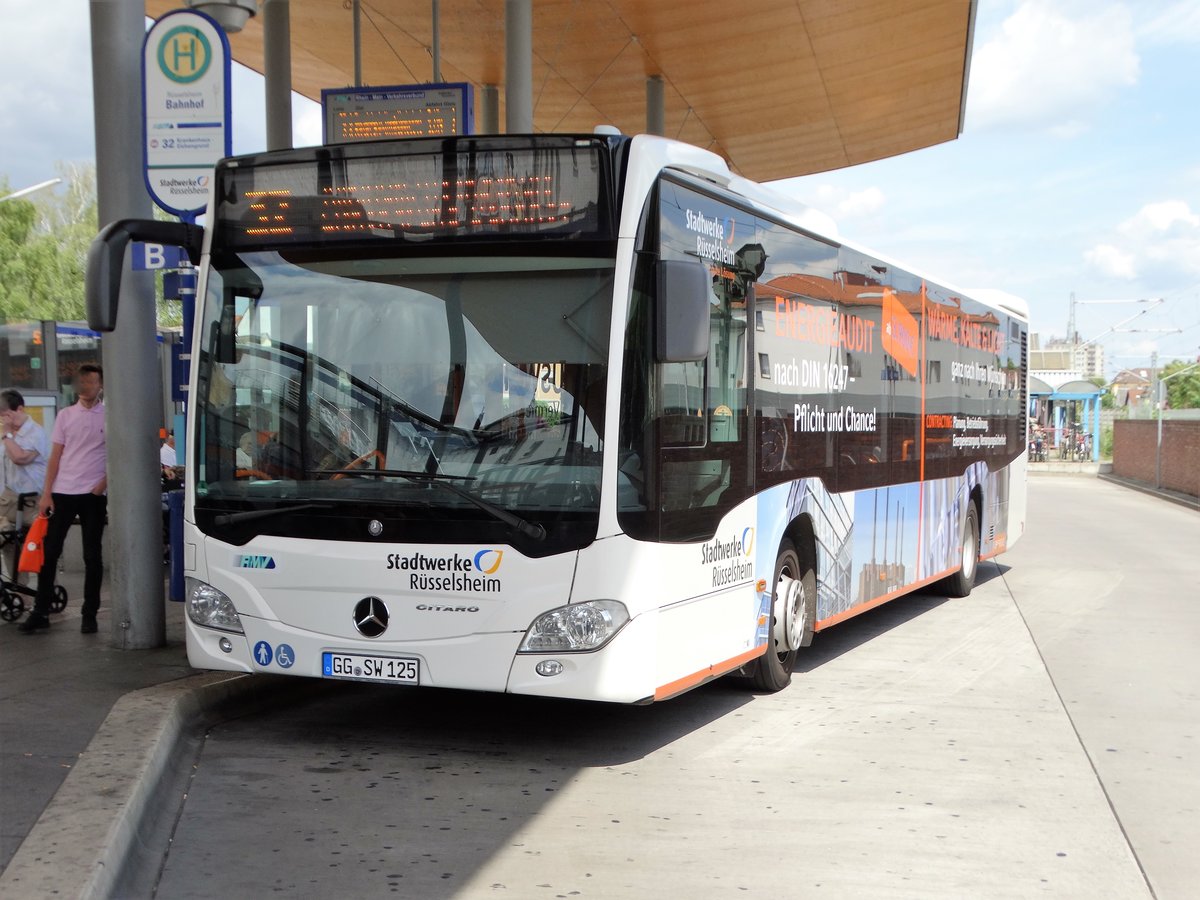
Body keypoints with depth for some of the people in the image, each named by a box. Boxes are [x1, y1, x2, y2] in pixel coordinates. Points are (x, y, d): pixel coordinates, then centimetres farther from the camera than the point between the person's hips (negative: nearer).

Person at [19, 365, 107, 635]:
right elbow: (55, 457, 7)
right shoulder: (65, 416, 8)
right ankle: (40, 612, 9)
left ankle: (90, 614, 12)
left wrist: (105, 481, -11)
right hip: (63, 492, 2)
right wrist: (46, 493, 0)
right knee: (49, 552, 2)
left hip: (93, 494, -2)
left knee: (92, 556, 4)